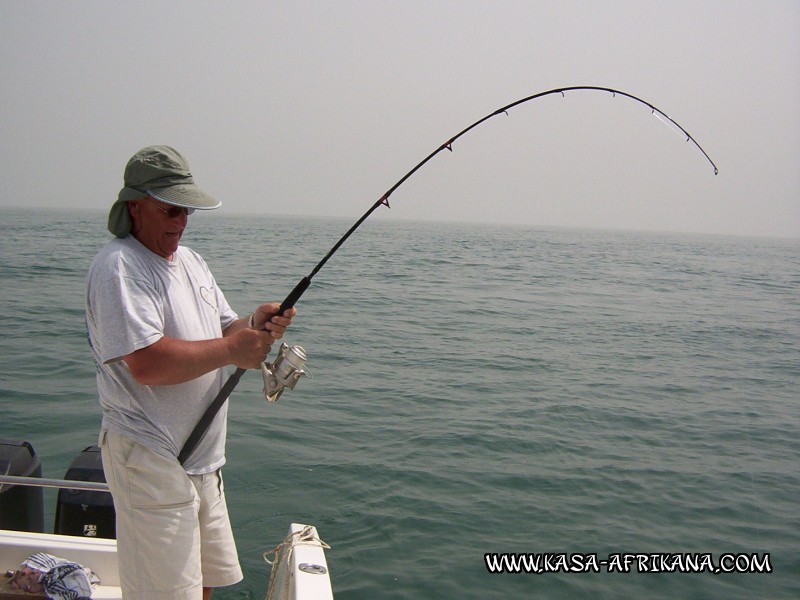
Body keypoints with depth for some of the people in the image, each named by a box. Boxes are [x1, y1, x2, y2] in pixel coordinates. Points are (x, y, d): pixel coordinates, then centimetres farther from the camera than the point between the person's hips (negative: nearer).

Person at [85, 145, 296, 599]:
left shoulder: (191, 261, 14)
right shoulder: (119, 267, -17)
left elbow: (222, 330, 16)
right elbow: (147, 363, -29)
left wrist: (255, 325, -6)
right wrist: (231, 349, -21)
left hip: (202, 459, 9)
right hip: (151, 458, -9)